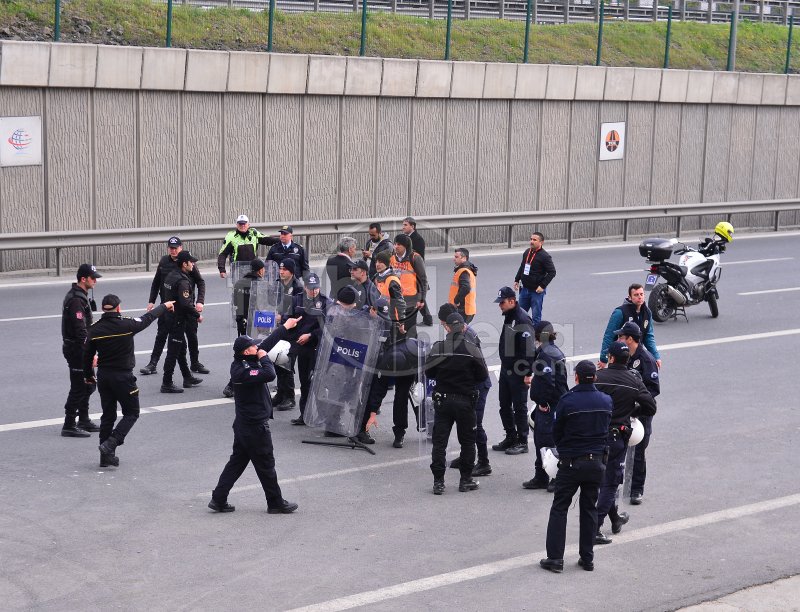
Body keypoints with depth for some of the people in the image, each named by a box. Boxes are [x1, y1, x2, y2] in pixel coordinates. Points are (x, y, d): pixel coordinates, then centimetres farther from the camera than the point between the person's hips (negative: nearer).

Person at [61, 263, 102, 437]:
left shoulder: (80, 296, 13)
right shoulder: (76, 300, -21)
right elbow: (80, 331, -26)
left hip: (78, 348, 10)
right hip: (77, 349, -10)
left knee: (88, 385, 18)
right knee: (79, 387, -5)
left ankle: (84, 421, 29)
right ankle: (69, 426, 1)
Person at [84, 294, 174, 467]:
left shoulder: (95, 329, -4)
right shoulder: (127, 325, -14)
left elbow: (87, 355, 2)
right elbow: (148, 318, 2)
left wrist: (89, 375, 19)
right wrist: (165, 306, 20)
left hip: (103, 376, 5)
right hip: (123, 376, -5)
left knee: (108, 415, 14)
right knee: (131, 413, 8)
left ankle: (107, 456, 16)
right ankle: (110, 443, -9)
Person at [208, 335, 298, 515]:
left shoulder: (240, 365, 6)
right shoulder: (244, 371, -24)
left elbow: (268, 343, 15)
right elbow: (269, 374, -37)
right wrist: (264, 357, -20)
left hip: (243, 424, 10)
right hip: (255, 426, -10)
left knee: (237, 461, 15)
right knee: (266, 464, 4)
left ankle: (218, 499, 16)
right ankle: (276, 503, 17)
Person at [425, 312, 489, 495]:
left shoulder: (437, 348, -7)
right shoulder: (472, 350, -11)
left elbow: (429, 372, 2)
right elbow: (483, 375, -5)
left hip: (442, 400, 1)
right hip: (465, 401, -1)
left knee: (439, 441, 7)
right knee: (467, 441, 12)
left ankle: (438, 481, 5)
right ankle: (466, 480, 16)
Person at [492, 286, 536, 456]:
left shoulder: (522, 320, -19)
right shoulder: (508, 317, 11)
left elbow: (529, 349, -22)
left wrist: (528, 373, -22)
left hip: (518, 373, -9)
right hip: (506, 370, 10)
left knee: (519, 407, 0)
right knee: (505, 406, 15)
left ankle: (522, 442, 8)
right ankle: (511, 437, 27)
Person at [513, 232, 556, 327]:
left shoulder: (544, 256, -13)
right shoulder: (527, 252, 8)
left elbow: (552, 272, -13)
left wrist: (542, 286, -17)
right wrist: (517, 280, 16)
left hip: (537, 291, -7)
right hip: (525, 289, 7)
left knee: (536, 316, 0)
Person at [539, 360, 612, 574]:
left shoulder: (567, 401, -14)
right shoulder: (606, 401, -1)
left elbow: (556, 432, -3)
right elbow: (606, 429, 10)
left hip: (571, 462, -4)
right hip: (596, 462, 4)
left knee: (559, 508, 5)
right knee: (589, 509, 14)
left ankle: (555, 558, 1)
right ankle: (587, 558, 16)